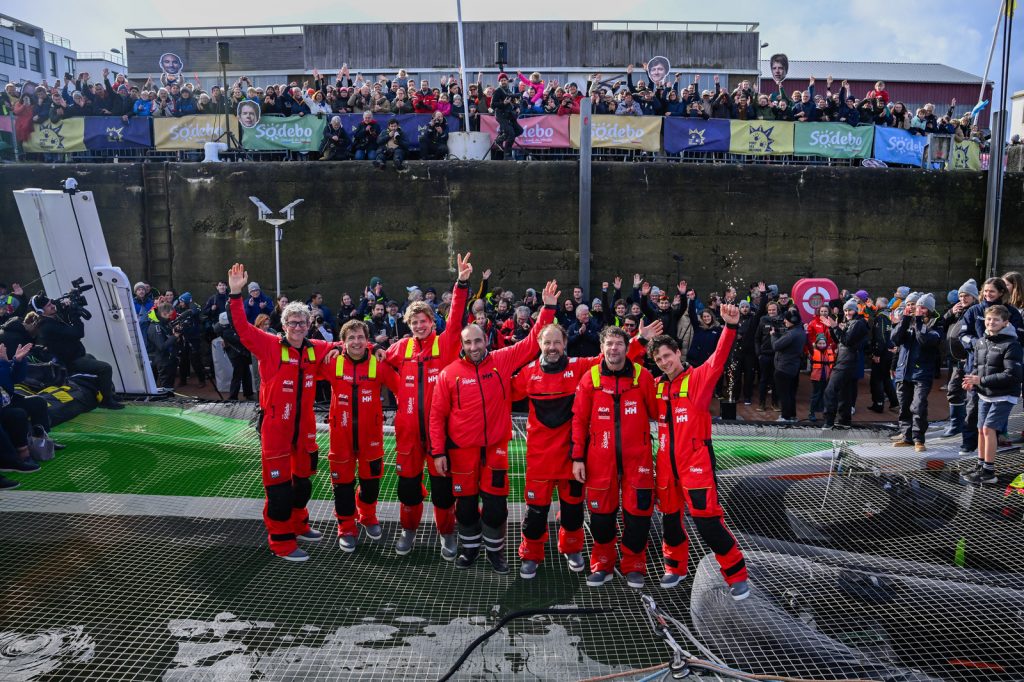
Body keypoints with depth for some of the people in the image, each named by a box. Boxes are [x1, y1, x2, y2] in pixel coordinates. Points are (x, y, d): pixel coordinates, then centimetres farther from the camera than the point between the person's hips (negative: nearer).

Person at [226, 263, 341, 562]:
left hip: (304, 427, 5)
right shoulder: (270, 346, -10)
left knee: (303, 479, 19)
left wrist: (337, 350, -3)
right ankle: (281, 542, 14)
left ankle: (298, 525, 40)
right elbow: (242, 328, -20)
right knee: (278, 484, 1)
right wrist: (235, 294, -30)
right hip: (275, 427, -5)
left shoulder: (315, 349, 3)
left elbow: (338, 347, 20)